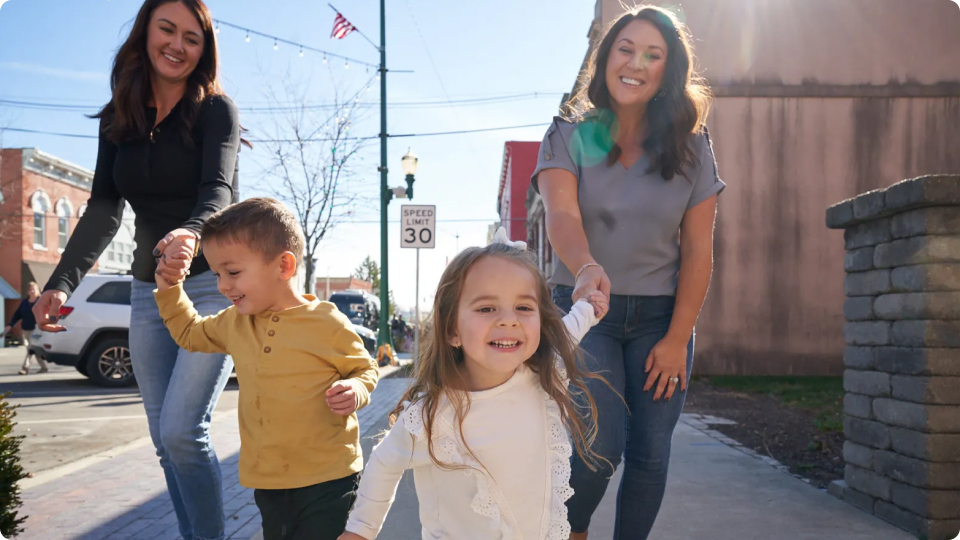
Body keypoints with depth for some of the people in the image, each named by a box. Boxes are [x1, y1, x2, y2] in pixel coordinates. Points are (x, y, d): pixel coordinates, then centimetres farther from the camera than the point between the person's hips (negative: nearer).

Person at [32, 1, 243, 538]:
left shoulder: (215, 110, -8)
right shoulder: (118, 120, 6)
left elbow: (218, 190, -24)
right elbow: (104, 210, 1)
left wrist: (190, 234, -46)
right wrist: (61, 282, -13)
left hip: (213, 286, -5)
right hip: (149, 292, 6)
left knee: (181, 430, -14)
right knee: (166, 439, 8)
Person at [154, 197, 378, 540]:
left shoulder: (328, 324, -13)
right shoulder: (234, 324, 5)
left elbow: (365, 370, 1)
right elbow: (190, 334, 24)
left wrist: (355, 391, -21)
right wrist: (168, 287, 11)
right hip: (268, 483, 6)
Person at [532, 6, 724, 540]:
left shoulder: (691, 146, 1)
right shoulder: (569, 136, -3)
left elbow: (698, 251, -1)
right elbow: (561, 216, -20)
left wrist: (677, 339, -7)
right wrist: (587, 267, -42)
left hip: (661, 315, 2)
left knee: (650, 452, 3)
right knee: (600, 449, -10)